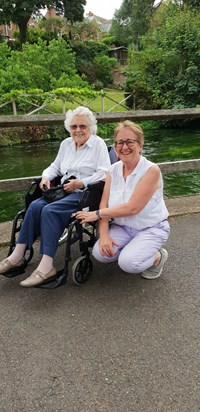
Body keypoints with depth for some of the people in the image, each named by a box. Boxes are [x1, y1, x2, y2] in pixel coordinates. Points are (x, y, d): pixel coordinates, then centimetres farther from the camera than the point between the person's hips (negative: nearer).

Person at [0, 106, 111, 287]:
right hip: (64, 190, 6)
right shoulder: (66, 144, 20)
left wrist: (81, 183, -20)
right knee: (35, 206, -21)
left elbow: (104, 173, -9)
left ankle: (46, 266, -30)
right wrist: (46, 177, 3)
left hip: (86, 193, -6)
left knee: (50, 210, -30)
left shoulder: (98, 143, 0)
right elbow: (55, 167, 25)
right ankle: (17, 256, -17)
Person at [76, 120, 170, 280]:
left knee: (128, 263, -26)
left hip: (151, 228, -5)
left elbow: (132, 208, -25)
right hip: (122, 226, 5)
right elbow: (105, 204, -6)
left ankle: (157, 257, 6)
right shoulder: (113, 170, -1)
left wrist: (96, 214, -19)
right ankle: (133, 250, 11)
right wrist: (104, 234, -20)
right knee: (100, 253, -17)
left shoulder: (151, 170, -19)